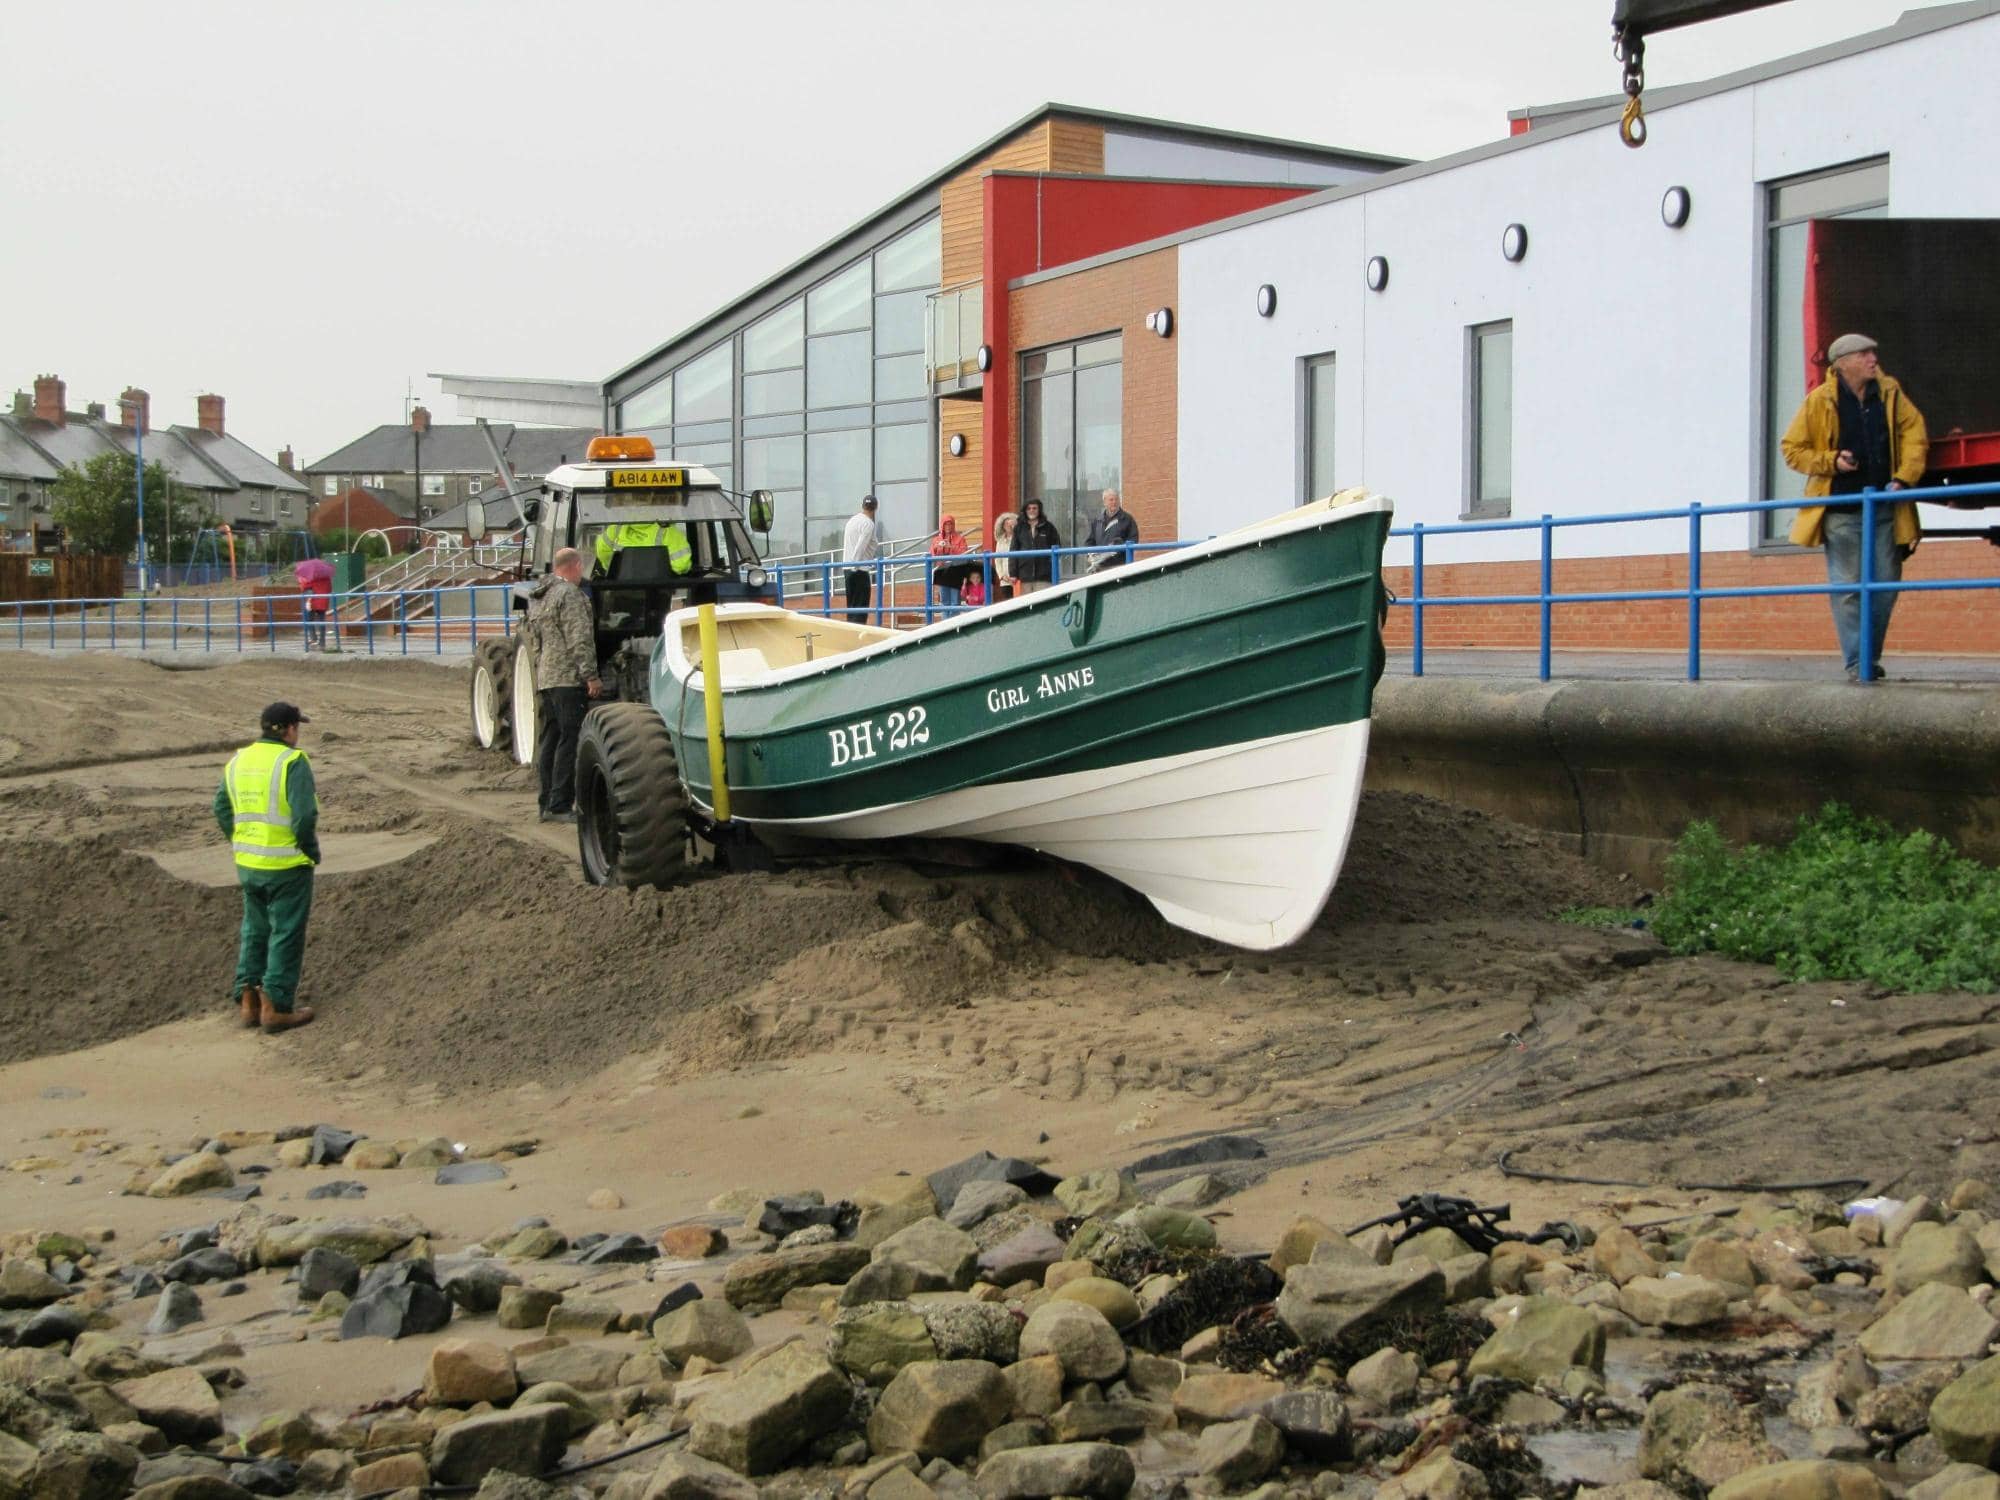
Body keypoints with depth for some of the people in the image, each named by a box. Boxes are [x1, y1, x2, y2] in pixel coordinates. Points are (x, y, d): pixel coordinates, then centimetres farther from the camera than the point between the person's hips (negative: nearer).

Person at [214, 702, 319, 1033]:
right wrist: (312, 852, -6)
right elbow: (305, 816, -21)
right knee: (286, 935, 3)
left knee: (255, 931, 17)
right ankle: (277, 1007, 6)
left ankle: (249, 1002, 18)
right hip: (288, 866, -6)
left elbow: (223, 812, 9)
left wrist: (245, 845, 17)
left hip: (249, 865, 6)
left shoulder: (238, 761, 6)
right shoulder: (293, 762, -15)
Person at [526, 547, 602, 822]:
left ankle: (546, 803, 14)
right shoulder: (569, 594, -11)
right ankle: (560, 806, -11)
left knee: (549, 740, 12)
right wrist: (591, 675, -18)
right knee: (570, 740, -8)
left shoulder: (537, 597, 18)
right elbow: (580, 638, -18)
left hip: (544, 678, 9)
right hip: (567, 676, -9)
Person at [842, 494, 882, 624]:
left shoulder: (852, 520, 13)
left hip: (848, 568, 8)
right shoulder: (868, 524, -10)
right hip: (860, 569, -8)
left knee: (851, 606, 12)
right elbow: (861, 546, -18)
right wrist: (855, 564, -16)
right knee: (861, 608, -7)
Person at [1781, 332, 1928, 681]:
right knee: (1847, 587, -4)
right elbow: (1792, 449, 1)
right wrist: (1832, 462, -13)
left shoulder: (1889, 393, 5)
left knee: (1885, 584, 5)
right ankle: (1856, 663, -1)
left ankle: (1871, 657, 19)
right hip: (1841, 510, -3)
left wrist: (1904, 477, -6)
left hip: (1884, 507, 3)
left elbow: (1914, 433, 8)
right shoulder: (1820, 401, -4)